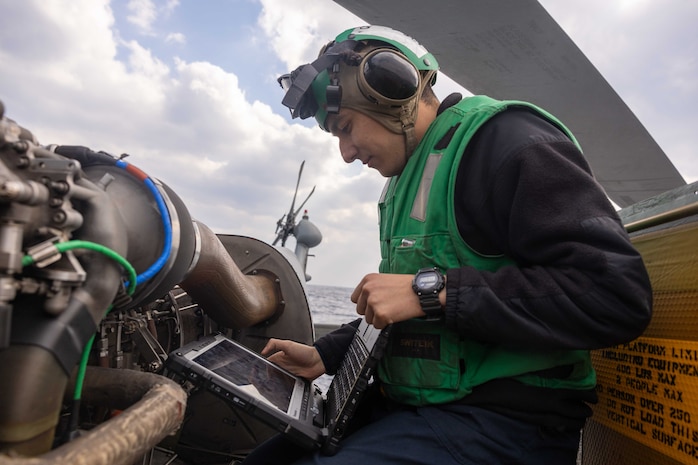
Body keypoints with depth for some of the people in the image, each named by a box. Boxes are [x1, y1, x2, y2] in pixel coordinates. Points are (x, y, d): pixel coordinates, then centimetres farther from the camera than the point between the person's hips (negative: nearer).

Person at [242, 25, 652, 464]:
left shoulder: (505, 138, -13)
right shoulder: (407, 181, 16)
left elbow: (619, 294, -23)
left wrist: (434, 290, -25)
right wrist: (325, 354, 13)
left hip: (500, 422, -8)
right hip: (407, 404, 9)